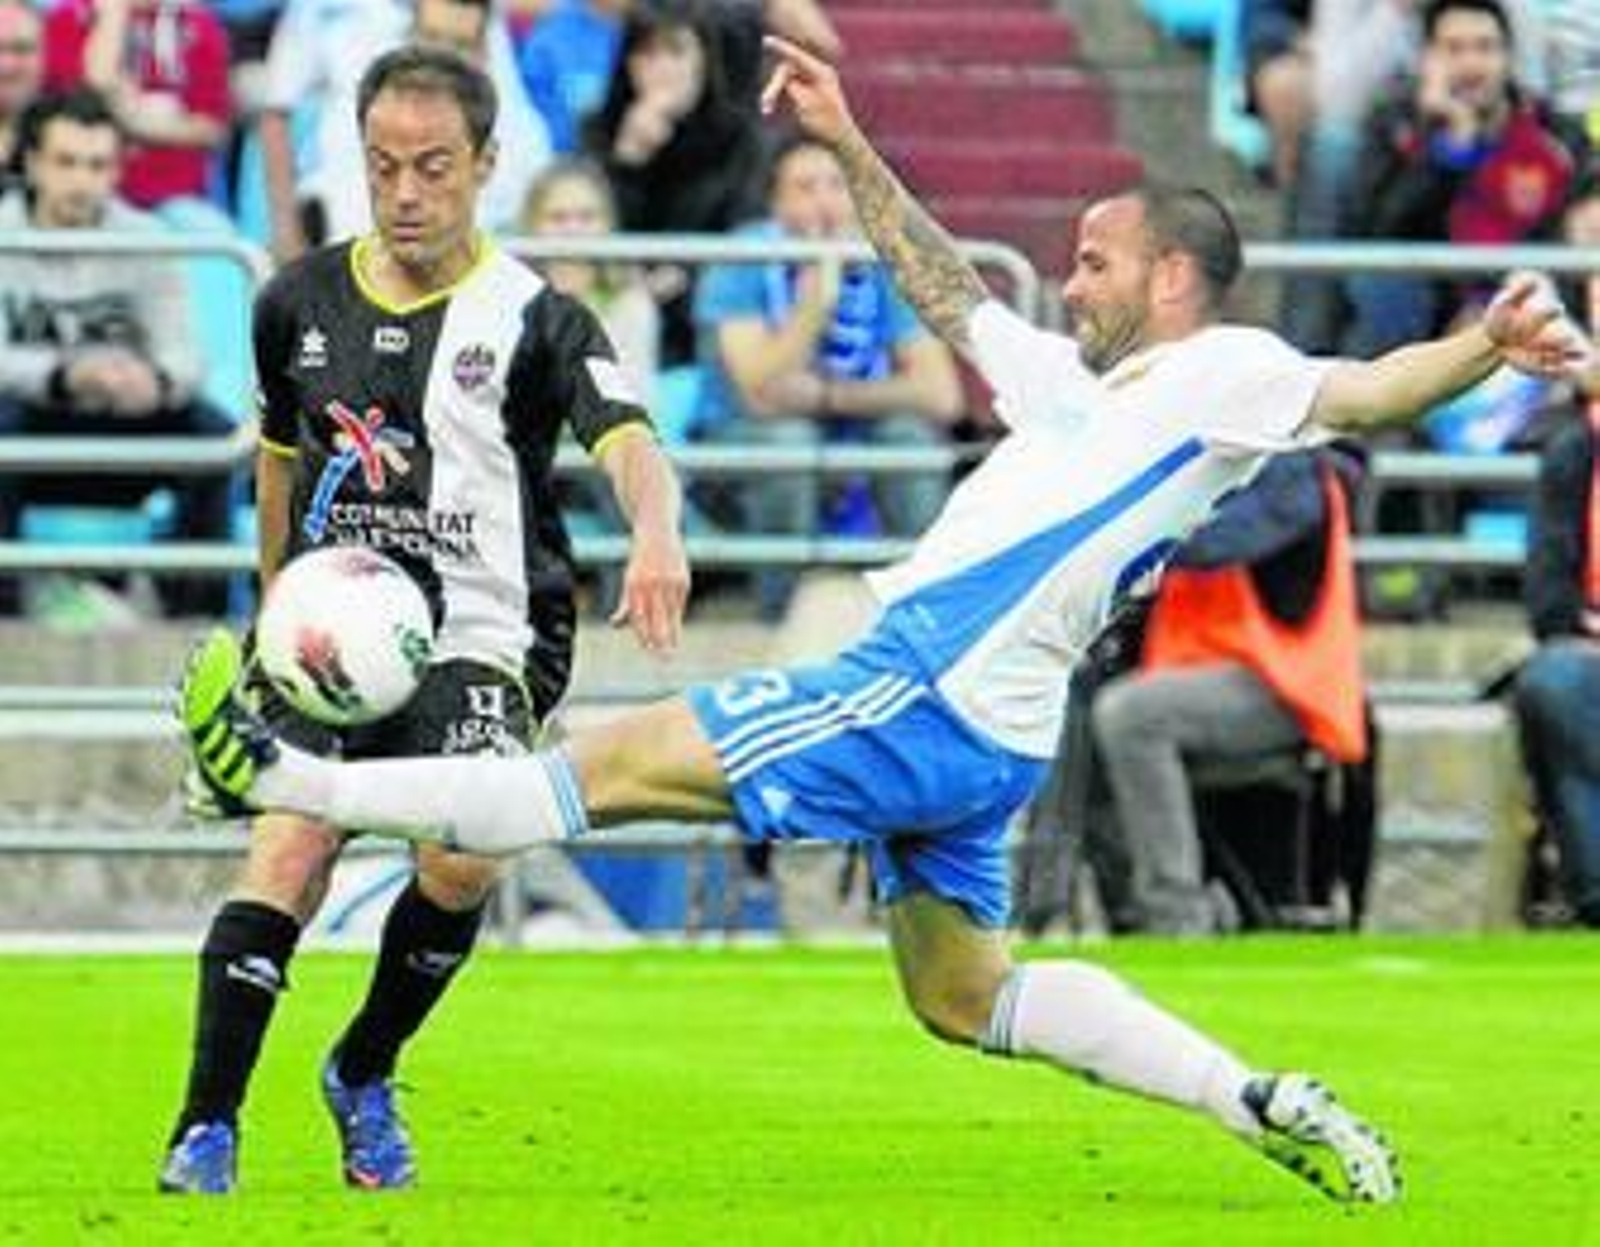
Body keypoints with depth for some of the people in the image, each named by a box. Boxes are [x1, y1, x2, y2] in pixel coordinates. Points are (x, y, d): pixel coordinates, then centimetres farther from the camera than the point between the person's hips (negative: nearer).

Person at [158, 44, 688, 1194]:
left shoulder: (532, 319, -4)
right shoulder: (301, 303, 9)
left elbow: (629, 442, -20)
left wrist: (656, 535, -42)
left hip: (483, 641, -3)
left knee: (463, 863, -23)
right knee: (287, 854, -20)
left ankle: (364, 1076, 5)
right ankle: (207, 1129, -15)